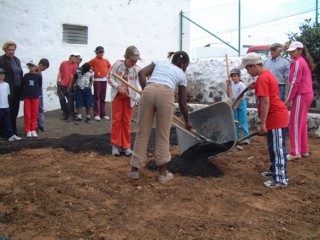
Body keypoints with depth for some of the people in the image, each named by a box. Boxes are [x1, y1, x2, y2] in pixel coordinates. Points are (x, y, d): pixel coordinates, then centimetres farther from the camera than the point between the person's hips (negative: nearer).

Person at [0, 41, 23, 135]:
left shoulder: (16, 60, 15)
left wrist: (22, 88, 11)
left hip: (17, 89, 6)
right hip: (8, 90, -6)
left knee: (15, 111, 14)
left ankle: (13, 130, 24)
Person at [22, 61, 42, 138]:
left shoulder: (38, 76, -2)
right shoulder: (26, 76, 1)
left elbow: (40, 86, 6)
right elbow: (23, 85, 8)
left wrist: (37, 93, 2)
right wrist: (26, 92, 2)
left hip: (35, 97, 0)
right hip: (27, 97, 1)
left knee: (34, 113, 5)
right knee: (27, 114, 2)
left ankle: (33, 130, 14)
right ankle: (28, 130, 9)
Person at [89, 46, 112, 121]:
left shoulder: (106, 60, 12)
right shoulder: (94, 60, -3)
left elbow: (109, 66, 27)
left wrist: (107, 72, 11)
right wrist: (94, 71, -5)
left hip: (104, 80, 5)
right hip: (97, 80, -5)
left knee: (103, 98, 9)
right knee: (97, 98, -3)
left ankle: (103, 114, 15)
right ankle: (96, 114, 1)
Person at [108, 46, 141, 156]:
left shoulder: (137, 69, -16)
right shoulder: (118, 64, -15)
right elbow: (110, 77, -9)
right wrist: (118, 87, -24)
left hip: (129, 96, 1)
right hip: (117, 95, 0)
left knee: (127, 121, 6)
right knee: (117, 119, 2)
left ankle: (126, 146, 15)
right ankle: (115, 145, 13)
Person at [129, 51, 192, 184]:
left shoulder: (160, 62, 31)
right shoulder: (181, 74, 27)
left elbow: (142, 73, 14)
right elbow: (182, 103, 27)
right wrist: (187, 121, 39)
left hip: (149, 91, 2)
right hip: (166, 94, -2)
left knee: (142, 132, 10)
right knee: (163, 136, 10)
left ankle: (134, 169, 20)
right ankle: (163, 173, 18)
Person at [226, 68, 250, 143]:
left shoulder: (241, 85, -16)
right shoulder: (231, 84, 2)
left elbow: (241, 97, -17)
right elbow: (229, 95, 2)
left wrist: (236, 106, -17)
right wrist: (228, 85, -6)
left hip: (241, 103, -6)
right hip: (234, 102, 6)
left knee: (243, 121, -5)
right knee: (235, 121, 9)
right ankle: (237, 137, 17)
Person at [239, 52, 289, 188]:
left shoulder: (262, 79, -19)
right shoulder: (267, 74, 14)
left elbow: (265, 102, -24)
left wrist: (262, 123, -23)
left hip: (275, 117, -10)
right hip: (277, 116, 10)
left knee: (277, 148, -6)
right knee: (274, 147, 19)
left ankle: (280, 179, -2)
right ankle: (275, 171, 31)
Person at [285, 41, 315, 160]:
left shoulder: (298, 62, -11)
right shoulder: (304, 61, 18)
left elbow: (295, 82, -17)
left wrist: (288, 99, -13)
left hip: (301, 95, -10)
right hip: (307, 94, 10)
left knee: (294, 124, -6)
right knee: (302, 123, 14)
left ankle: (295, 152, -4)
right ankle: (304, 150, 20)